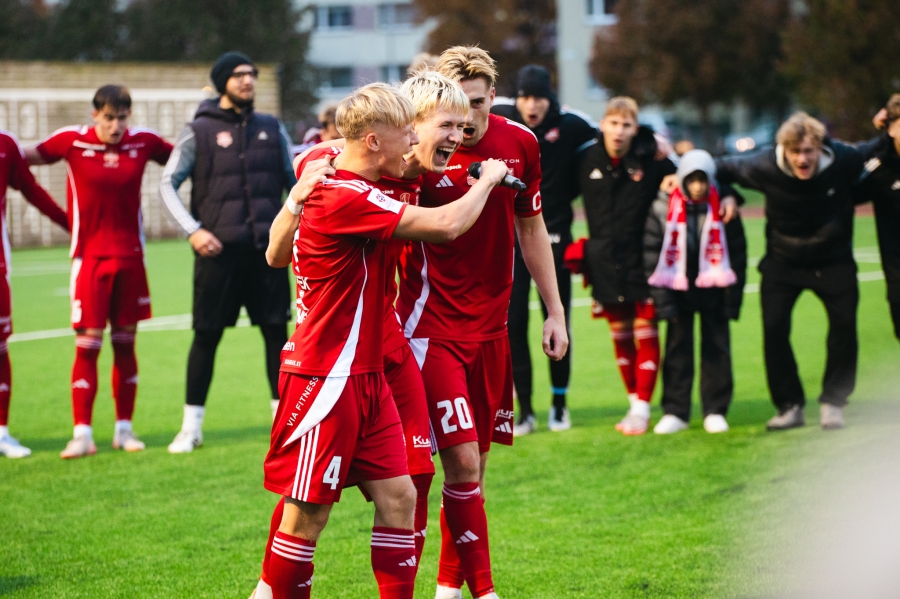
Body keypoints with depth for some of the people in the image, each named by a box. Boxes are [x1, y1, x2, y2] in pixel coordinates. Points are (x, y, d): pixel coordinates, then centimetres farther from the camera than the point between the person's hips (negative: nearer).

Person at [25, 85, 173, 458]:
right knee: (87, 344, -6)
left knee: (125, 343, 8)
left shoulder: (143, 142, 0)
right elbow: (27, 156, 7)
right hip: (89, 258, -2)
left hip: (130, 258, 3)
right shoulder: (72, 142, -7)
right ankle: (82, 434, -1)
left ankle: (124, 428, 16)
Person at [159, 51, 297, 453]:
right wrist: (193, 230, -11)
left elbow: (292, 180, 18)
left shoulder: (272, 129, 11)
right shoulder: (199, 131, 0)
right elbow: (168, 184, 0)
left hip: (267, 247, 3)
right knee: (207, 336, 0)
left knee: (276, 331, 4)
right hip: (219, 249, -3)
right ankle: (191, 427, 9)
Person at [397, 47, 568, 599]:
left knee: (477, 460, 10)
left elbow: (531, 228, 13)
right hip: (432, 327, -5)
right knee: (461, 461, -12)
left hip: (491, 326, 5)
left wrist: (555, 311, 14)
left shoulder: (520, 143, 1)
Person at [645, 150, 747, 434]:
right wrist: (662, 296, -11)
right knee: (677, 350, 4)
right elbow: (652, 251, -5)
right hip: (678, 290, 0)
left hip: (714, 290, 0)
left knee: (716, 349, 3)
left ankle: (715, 411, 10)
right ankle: (675, 412, 9)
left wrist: (733, 296, -4)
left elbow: (737, 253, -1)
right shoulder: (663, 209, -6)